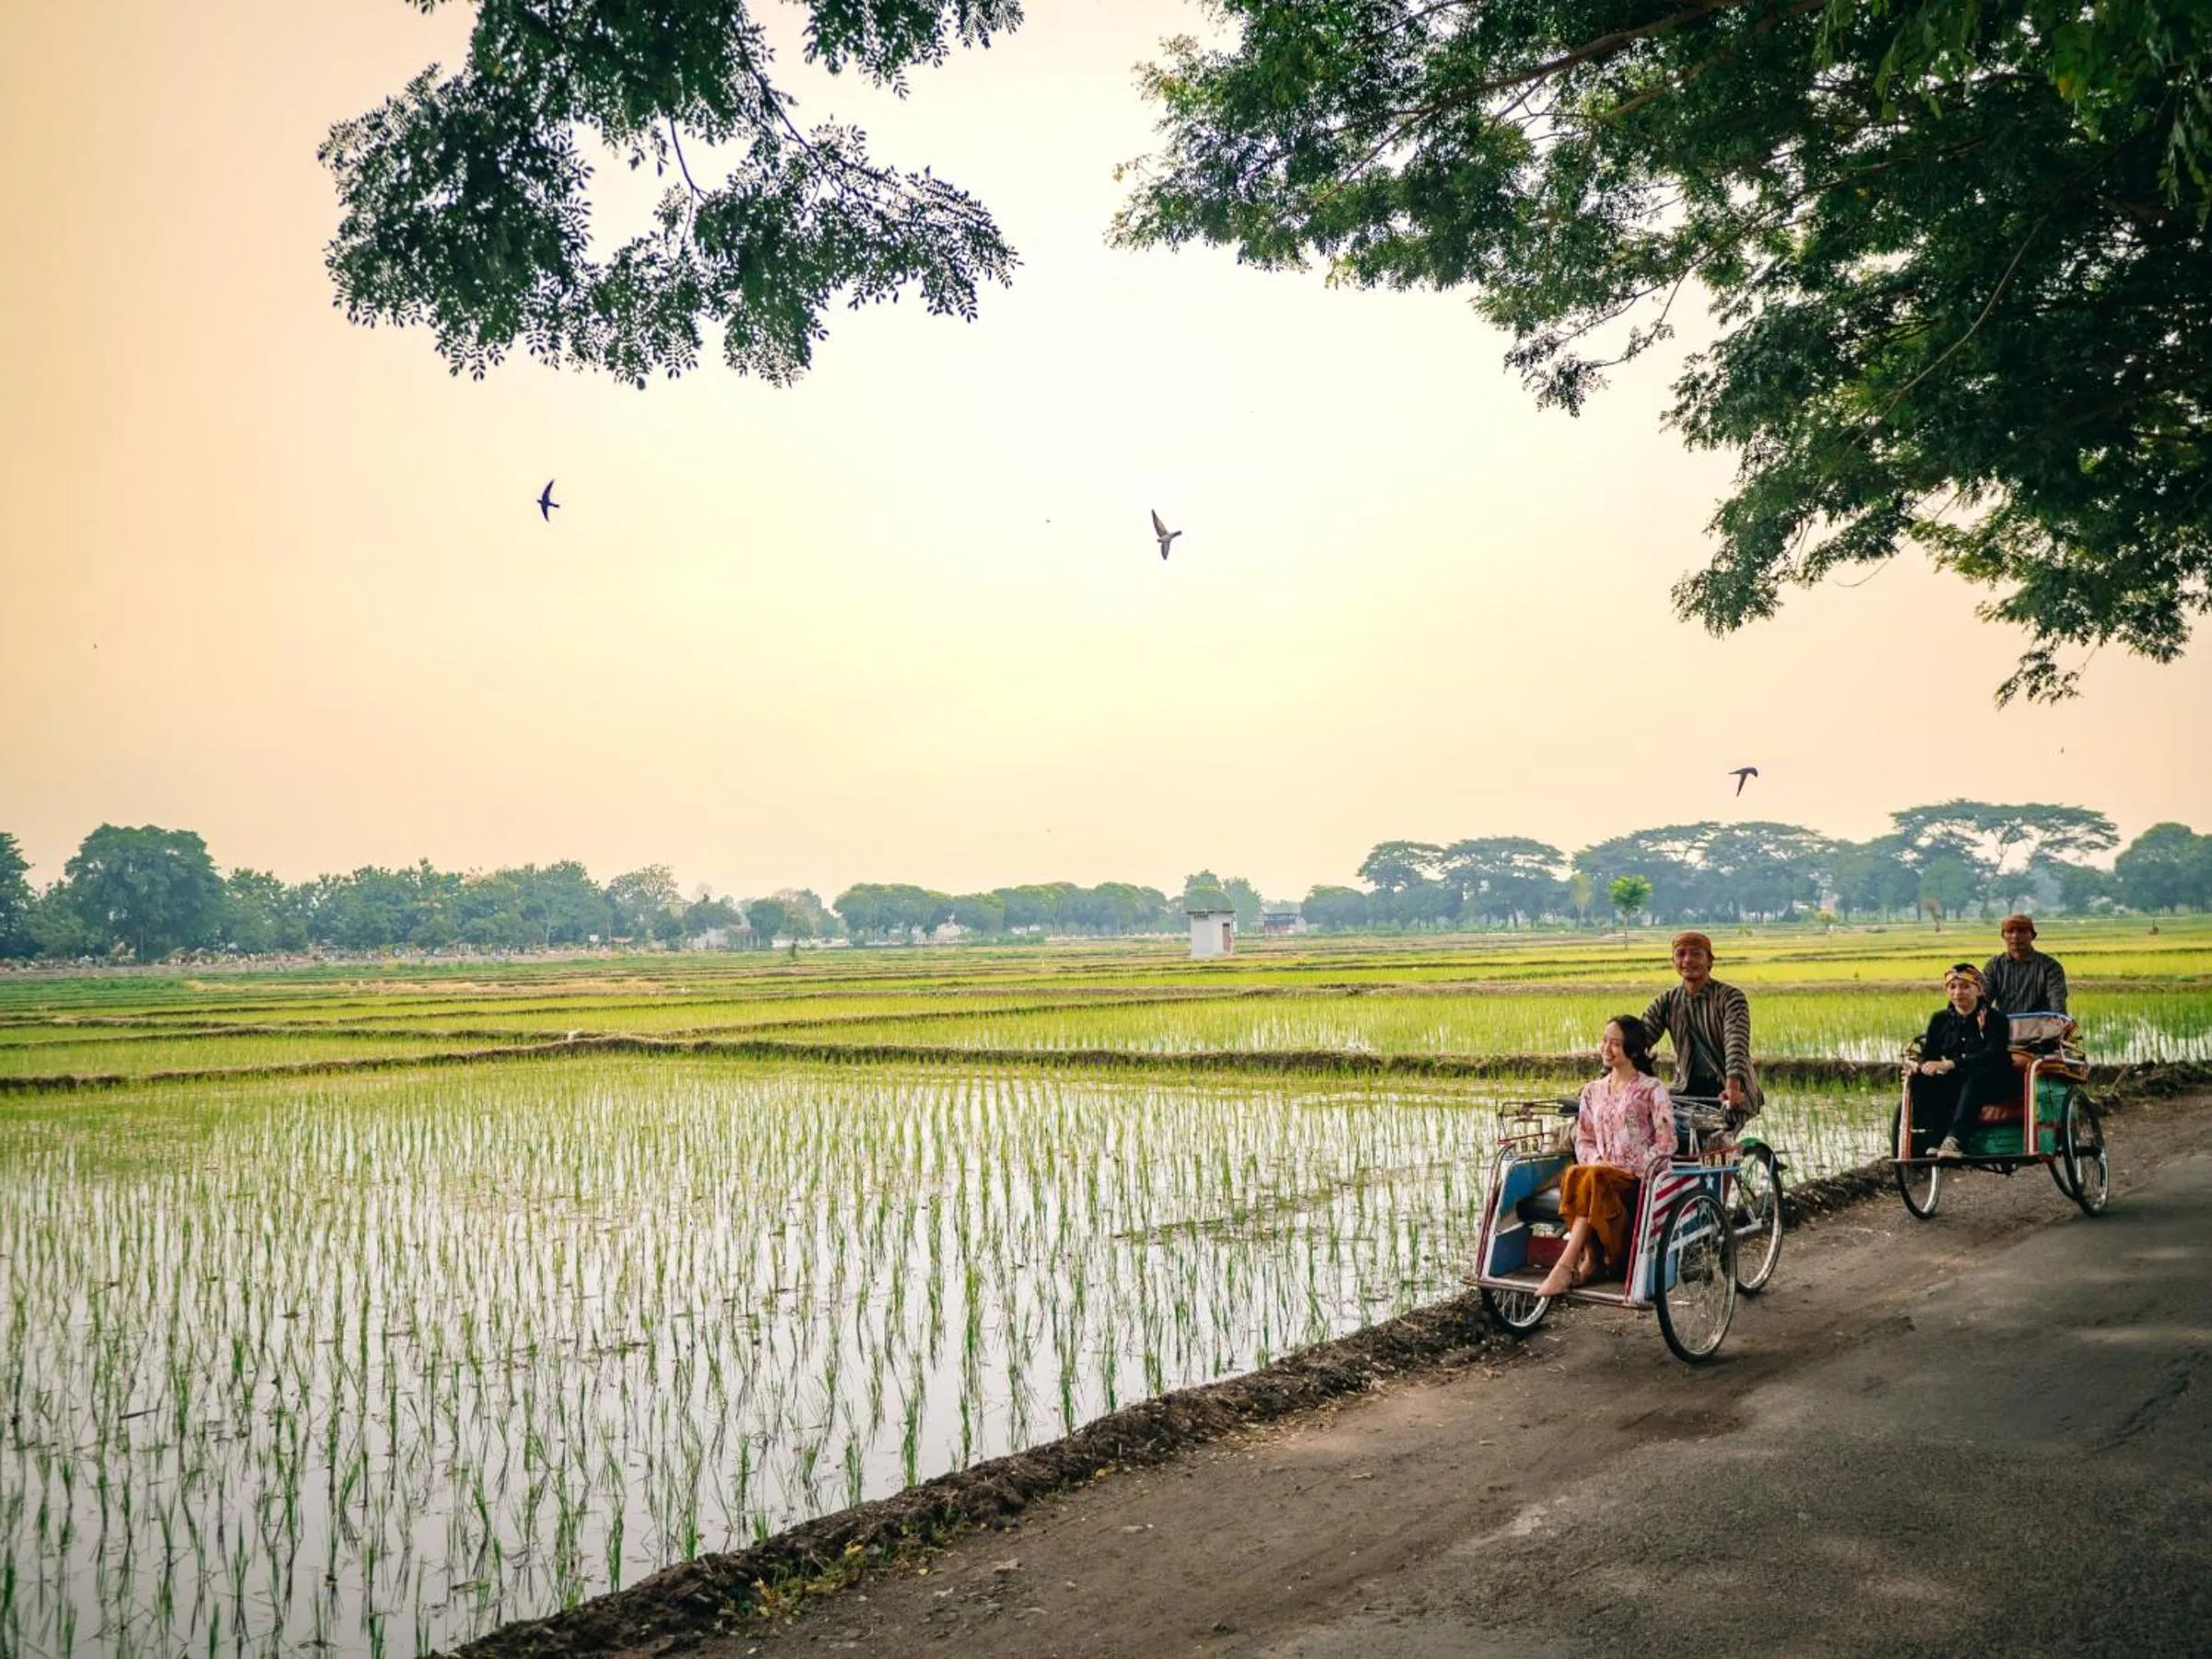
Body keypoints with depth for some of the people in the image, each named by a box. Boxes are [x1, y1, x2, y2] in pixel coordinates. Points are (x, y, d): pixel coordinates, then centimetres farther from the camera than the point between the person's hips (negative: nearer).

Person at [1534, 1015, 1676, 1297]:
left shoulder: (1652, 1089, 2)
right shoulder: (1593, 1091, 18)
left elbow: (1666, 1144, -3)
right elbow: (1583, 1138, 18)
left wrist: (1634, 1170, -13)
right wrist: (1594, 1161, -3)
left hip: (1638, 1178, -4)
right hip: (1601, 1172, 4)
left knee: (1593, 1179, -35)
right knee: (1573, 1175, -32)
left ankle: (1566, 1265, -36)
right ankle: (1591, 1258, -30)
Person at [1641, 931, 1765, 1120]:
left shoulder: (1730, 998, -7)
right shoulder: (1666, 1002, 5)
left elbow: (1736, 1044, -21)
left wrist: (1732, 1086, -38)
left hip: (1724, 1092, -4)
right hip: (1688, 1088, 4)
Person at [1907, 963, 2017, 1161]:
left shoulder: (1995, 1018, -6)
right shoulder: (1941, 1020, 9)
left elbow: (1992, 1055, -22)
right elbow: (1929, 1053, 5)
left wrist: (1950, 1064, -35)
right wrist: (1919, 1065, -22)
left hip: (1994, 1085, -4)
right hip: (1956, 1084, 4)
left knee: (1977, 1075, -40)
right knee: (1922, 1079, -26)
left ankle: (1953, 1141, -52)